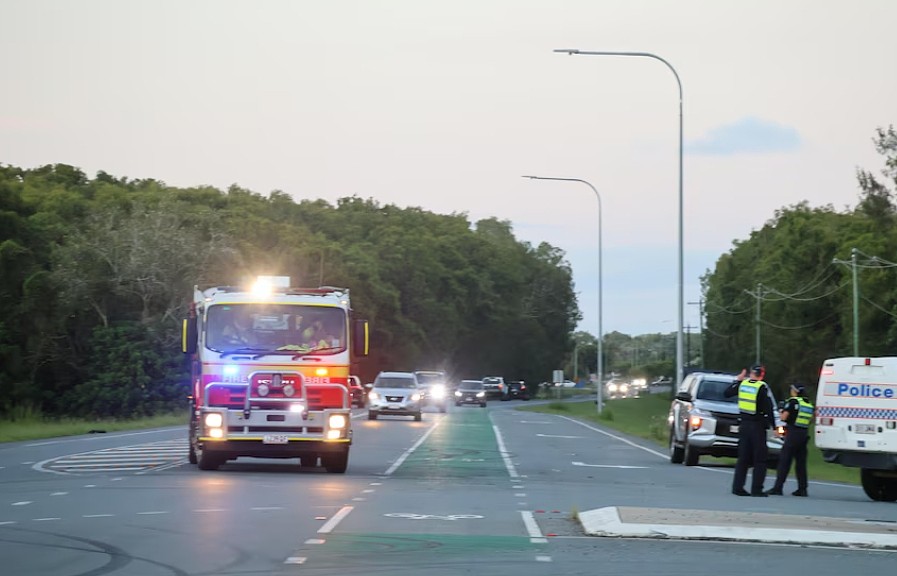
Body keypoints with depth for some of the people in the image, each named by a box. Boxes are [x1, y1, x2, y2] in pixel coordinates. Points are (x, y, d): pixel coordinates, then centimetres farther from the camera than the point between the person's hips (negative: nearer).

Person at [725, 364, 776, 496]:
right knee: (760, 460, 0)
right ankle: (756, 489, -5)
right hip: (758, 426, -5)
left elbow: (726, 393, 16)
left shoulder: (742, 384, 2)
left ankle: (737, 487, 7)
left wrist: (737, 380, 24)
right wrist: (774, 426, -9)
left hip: (744, 425, 5)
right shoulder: (762, 387, -11)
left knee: (743, 458, 11)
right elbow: (769, 408, -14)